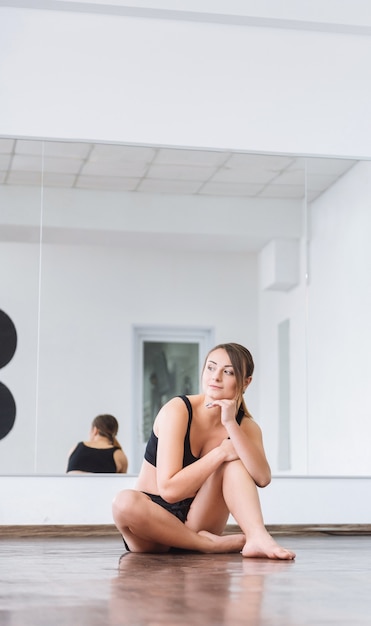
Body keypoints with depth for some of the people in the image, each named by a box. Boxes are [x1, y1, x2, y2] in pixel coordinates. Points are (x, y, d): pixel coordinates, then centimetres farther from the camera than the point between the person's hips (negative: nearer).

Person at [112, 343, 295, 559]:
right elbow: (169, 489, -25)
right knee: (125, 502, -37)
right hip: (153, 520, -3)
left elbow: (262, 478, -22)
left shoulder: (245, 426, -1)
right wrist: (220, 453, -21)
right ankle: (213, 545, -25)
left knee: (233, 460, -17)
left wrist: (231, 425, -27)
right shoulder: (177, 410, -15)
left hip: (196, 521, 4)